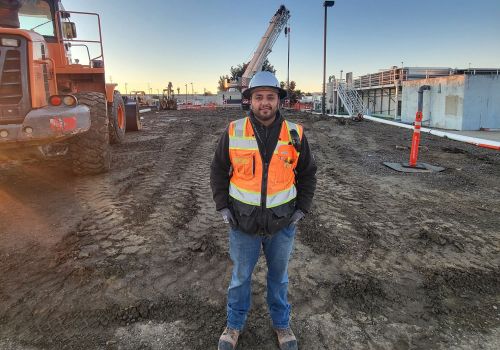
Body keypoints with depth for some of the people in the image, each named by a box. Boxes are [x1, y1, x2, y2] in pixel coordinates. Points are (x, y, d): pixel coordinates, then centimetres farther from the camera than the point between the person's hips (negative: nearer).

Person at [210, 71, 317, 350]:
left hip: (282, 223, 1)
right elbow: (218, 170, 2)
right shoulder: (233, 132, -8)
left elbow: (308, 173, 4)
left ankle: (282, 323, 43)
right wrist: (223, 207, -4)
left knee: (279, 276, 20)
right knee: (241, 277, 17)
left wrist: (301, 209, -2)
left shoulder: (295, 134, -7)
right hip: (244, 222, 0)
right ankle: (235, 324, 41)